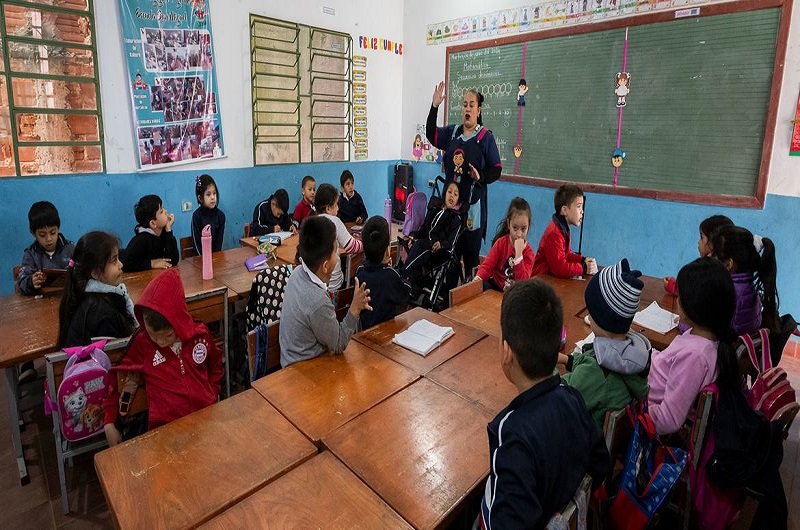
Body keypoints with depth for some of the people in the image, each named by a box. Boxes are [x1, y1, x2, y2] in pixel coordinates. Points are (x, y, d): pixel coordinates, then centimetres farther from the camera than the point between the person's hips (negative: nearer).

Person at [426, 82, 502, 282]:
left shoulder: (486, 137, -4)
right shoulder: (452, 132, 10)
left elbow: (496, 169, -6)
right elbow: (431, 135, -2)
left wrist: (481, 177, -25)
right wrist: (434, 107, -11)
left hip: (473, 205, -5)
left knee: (471, 253, 2)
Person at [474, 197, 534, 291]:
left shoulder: (528, 251, -7)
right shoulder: (501, 243, -4)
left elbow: (523, 281, -17)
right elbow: (488, 265, -9)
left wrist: (519, 253, -24)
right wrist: (478, 278, -30)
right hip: (495, 287, 1)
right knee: (483, 285, -28)